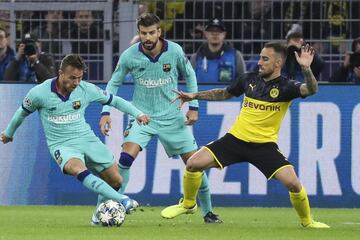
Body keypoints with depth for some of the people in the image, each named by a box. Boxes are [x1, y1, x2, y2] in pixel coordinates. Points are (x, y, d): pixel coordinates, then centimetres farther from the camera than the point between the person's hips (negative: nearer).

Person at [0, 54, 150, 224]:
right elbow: (23, 112, 9)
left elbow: (113, 100, 10)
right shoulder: (39, 93, -12)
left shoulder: (86, 89, -5)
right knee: (79, 170, -36)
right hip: (61, 145, -4)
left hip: (87, 139, 4)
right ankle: (122, 200, -45)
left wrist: (137, 114, 2)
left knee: (116, 181, -5)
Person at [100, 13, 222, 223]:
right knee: (126, 158, -22)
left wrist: (194, 106, 2)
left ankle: (208, 212, 19)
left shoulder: (174, 51, -11)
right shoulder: (130, 56, -12)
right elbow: (114, 83, 2)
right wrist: (106, 112, -7)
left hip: (172, 117, 1)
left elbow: (190, 76, 6)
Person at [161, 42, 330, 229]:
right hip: (236, 138, 4)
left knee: (292, 183, -21)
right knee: (193, 164, -9)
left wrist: (306, 68, -43)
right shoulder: (249, 79, 4)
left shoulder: (285, 87, -8)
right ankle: (188, 205, 18)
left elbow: (311, 89, -26)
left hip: (264, 145, -3)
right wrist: (194, 96, 19)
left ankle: (307, 221, 7)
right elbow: (225, 94, 21)